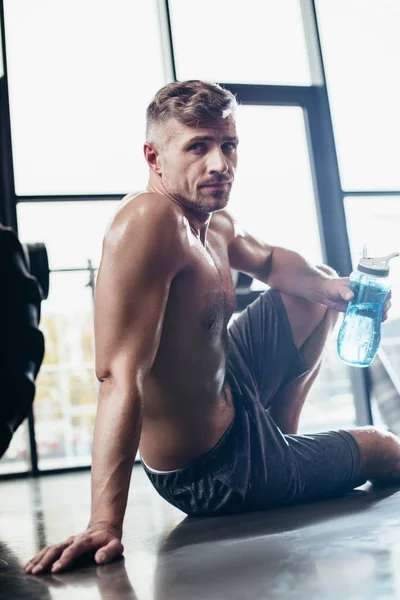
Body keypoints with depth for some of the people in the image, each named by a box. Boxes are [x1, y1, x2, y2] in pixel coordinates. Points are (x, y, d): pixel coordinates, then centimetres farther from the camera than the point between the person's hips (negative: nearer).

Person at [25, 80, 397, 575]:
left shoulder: (215, 226, -4)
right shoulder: (149, 221, -31)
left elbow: (267, 261, 19)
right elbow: (121, 375, -38)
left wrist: (334, 285, -1)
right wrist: (105, 524, -43)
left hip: (229, 389, 8)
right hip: (217, 473, -8)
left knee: (319, 294, 24)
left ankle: (277, 436, 29)